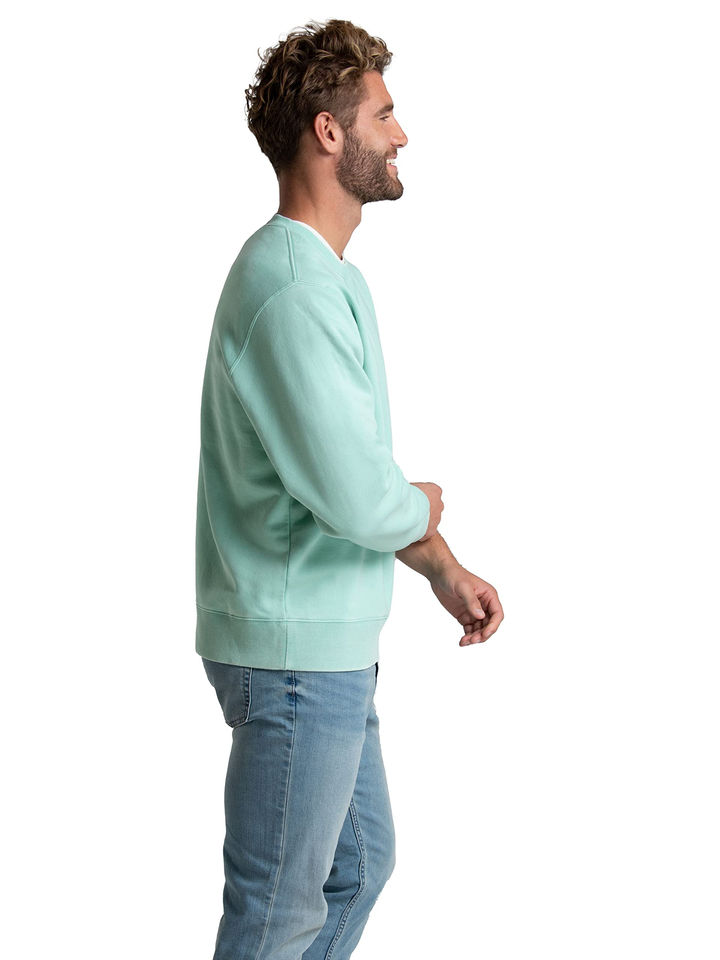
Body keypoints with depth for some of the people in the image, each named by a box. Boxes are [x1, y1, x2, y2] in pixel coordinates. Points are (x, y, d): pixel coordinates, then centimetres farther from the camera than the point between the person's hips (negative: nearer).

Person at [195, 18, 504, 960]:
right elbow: (360, 496, -28)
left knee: (360, 865, 22)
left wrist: (445, 571, 14)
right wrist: (424, 506, -8)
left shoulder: (332, 278, 13)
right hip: (298, 650, -10)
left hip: (330, 645, 10)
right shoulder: (294, 289, -22)